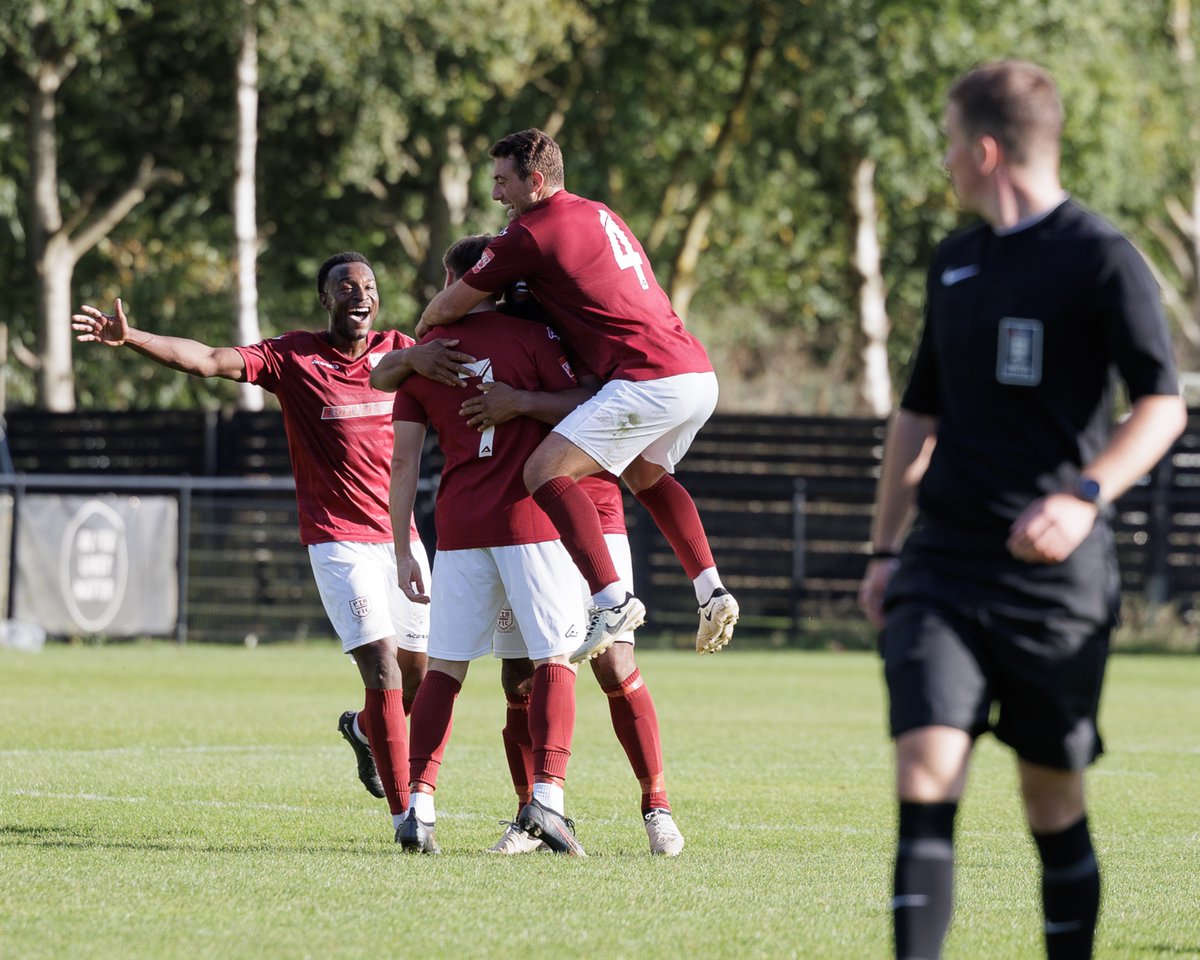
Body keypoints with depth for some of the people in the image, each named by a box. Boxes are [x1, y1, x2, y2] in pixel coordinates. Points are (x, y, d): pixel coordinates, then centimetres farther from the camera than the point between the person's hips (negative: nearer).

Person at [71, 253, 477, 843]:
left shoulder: (395, 349, 5)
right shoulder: (294, 357, -3)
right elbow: (210, 361, -14)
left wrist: (413, 358, -42)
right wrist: (131, 339, -29)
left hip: (401, 536, 4)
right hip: (338, 541, -4)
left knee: (421, 676, 9)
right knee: (382, 668, -15)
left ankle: (365, 728, 44)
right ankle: (403, 812, -9)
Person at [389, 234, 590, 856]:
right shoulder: (528, 338, -3)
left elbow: (403, 463, 8)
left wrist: (401, 552, 12)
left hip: (458, 527, 3)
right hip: (531, 522, -3)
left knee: (444, 666, 7)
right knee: (554, 658, 0)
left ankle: (419, 805, 0)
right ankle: (546, 797, -13)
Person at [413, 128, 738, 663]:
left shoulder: (531, 234, -5)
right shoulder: (597, 214, 21)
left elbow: (449, 307, 4)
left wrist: (422, 332, 25)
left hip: (648, 379, -9)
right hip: (699, 374, 9)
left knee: (546, 472, -11)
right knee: (646, 476, 31)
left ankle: (613, 601, -21)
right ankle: (712, 591, 22)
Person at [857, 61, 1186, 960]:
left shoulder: (1101, 257, -6)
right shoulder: (956, 261, 15)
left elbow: (1162, 406, -12)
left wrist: (1084, 496, -28)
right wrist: (886, 548, 21)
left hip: (1054, 576, -4)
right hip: (944, 565, 5)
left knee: (1054, 798, 3)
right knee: (926, 769, -13)